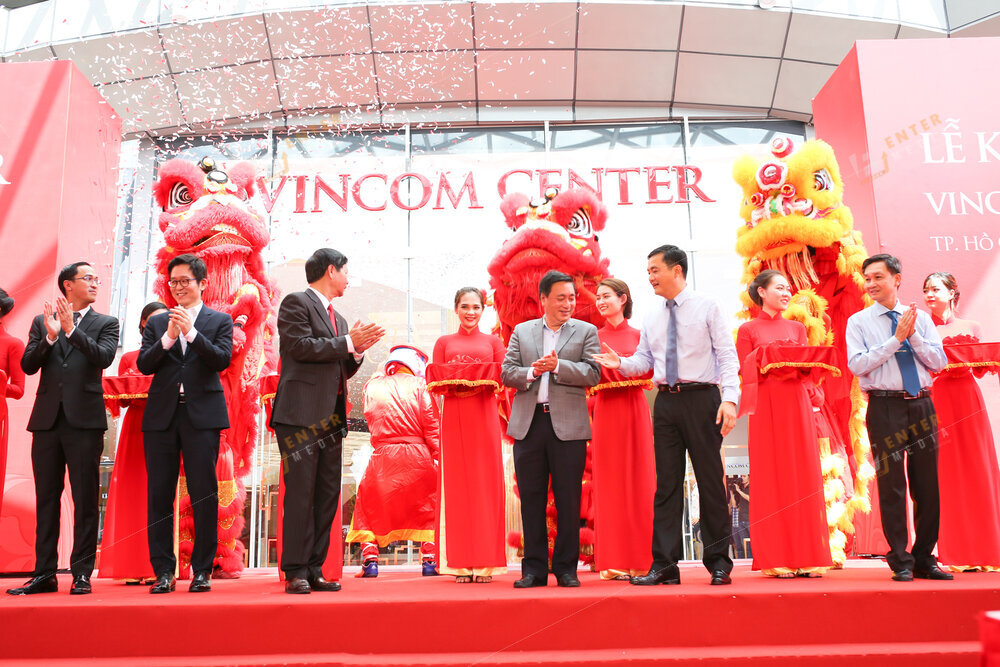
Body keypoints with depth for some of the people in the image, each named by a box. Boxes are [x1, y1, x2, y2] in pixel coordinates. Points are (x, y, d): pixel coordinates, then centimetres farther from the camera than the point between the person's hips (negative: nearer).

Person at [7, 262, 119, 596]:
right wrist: (50, 336, -11)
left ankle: (81, 573, 5)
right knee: (46, 499, 8)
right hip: (47, 419, 3)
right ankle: (44, 573, 16)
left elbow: (104, 357, -9)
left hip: (84, 419, -2)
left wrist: (71, 329, -15)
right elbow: (28, 365, 4)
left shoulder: (105, 323, 8)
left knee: (85, 500, -1)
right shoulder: (41, 321, 14)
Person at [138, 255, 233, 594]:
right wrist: (168, 337, -10)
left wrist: (191, 332, -13)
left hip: (202, 415, -3)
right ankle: (163, 571, 12)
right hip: (161, 415, 3)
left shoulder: (219, 320, 9)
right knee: (159, 495, 3)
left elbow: (223, 360, -6)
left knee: (204, 495, -2)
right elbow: (143, 365, 4)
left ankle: (202, 570, 6)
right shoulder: (157, 322, 16)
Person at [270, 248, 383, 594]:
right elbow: (301, 346, -14)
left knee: (327, 496, 6)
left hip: (331, 419, 8)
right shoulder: (296, 302, 0)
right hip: (301, 413, -8)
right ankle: (295, 572, -1)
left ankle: (314, 571, 12)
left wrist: (358, 350, 6)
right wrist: (348, 342, -9)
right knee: (300, 494, -7)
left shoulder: (338, 318, 24)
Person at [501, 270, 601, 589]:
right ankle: (534, 569, 16)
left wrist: (558, 366, -15)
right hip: (528, 424, 2)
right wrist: (531, 372, -11)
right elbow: (506, 372, 7)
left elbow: (593, 374, -4)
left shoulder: (586, 331, 8)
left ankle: (566, 568, 15)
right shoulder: (521, 331, 14)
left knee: (568, 500, 3)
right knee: (531, 499, 7)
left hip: (568, 425, -2)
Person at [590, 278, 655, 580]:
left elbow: (649, 372, 1)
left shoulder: (638, 336, 8)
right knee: (609, 481, 0)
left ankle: (640, 559, 8)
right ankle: (614, 561, 5)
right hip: (606, 411, 0)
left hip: (634, 409, 0)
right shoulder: (595, 337, 8)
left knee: (638, 478, 1)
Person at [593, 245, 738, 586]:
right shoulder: (652, 318, 15)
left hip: (701, 398, -4)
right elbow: (644, 361, 15)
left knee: (710, 479, 2)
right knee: (666, 483, 5)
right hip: (665, 401, 4)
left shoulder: (707, 307, 1)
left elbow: (727, 356, -5)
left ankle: (719, 562, 13)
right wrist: (620, 363, -6)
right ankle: (664, 565, 10)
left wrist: (730, 398, -16)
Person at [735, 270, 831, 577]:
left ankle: (807, 557, 5)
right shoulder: (748, 330, 6)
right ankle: (776, 559, 1)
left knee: (803, 475, 0)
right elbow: (747, 375, -2)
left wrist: (792, 363, -12)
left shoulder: (797, 328, 16)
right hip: (765, 407, -3)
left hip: (796, 404, 3)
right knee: (771, 478, -4)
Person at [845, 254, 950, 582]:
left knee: (928, 484, 8)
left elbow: (939, 362, 3)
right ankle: (901, 561, 11)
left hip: (922, 405, 3)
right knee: (892, 485, -1)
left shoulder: (921, 319, 11)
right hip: (885, 407, -3)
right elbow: (857, 365, -10)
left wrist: (913, 336, -10)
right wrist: (896, 339, -12)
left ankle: (924, 559, 21)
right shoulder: (859, 321, 3)